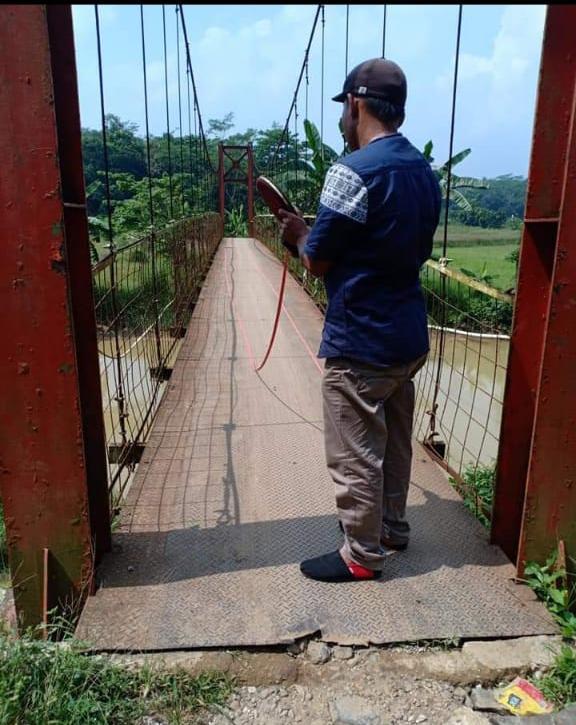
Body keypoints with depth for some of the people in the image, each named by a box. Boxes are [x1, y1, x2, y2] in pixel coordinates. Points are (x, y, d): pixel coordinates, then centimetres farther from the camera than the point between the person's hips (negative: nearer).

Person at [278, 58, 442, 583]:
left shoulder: (354, 171, -18)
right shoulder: (425, 172, 9)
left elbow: (317, 261, -14)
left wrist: (299, 235, 8)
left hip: (359, 343, -9)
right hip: (409, 335, 9)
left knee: (355, 455, 6)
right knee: (395, 441, 22)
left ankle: (362, 556, 22)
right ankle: (393, 527, 40)